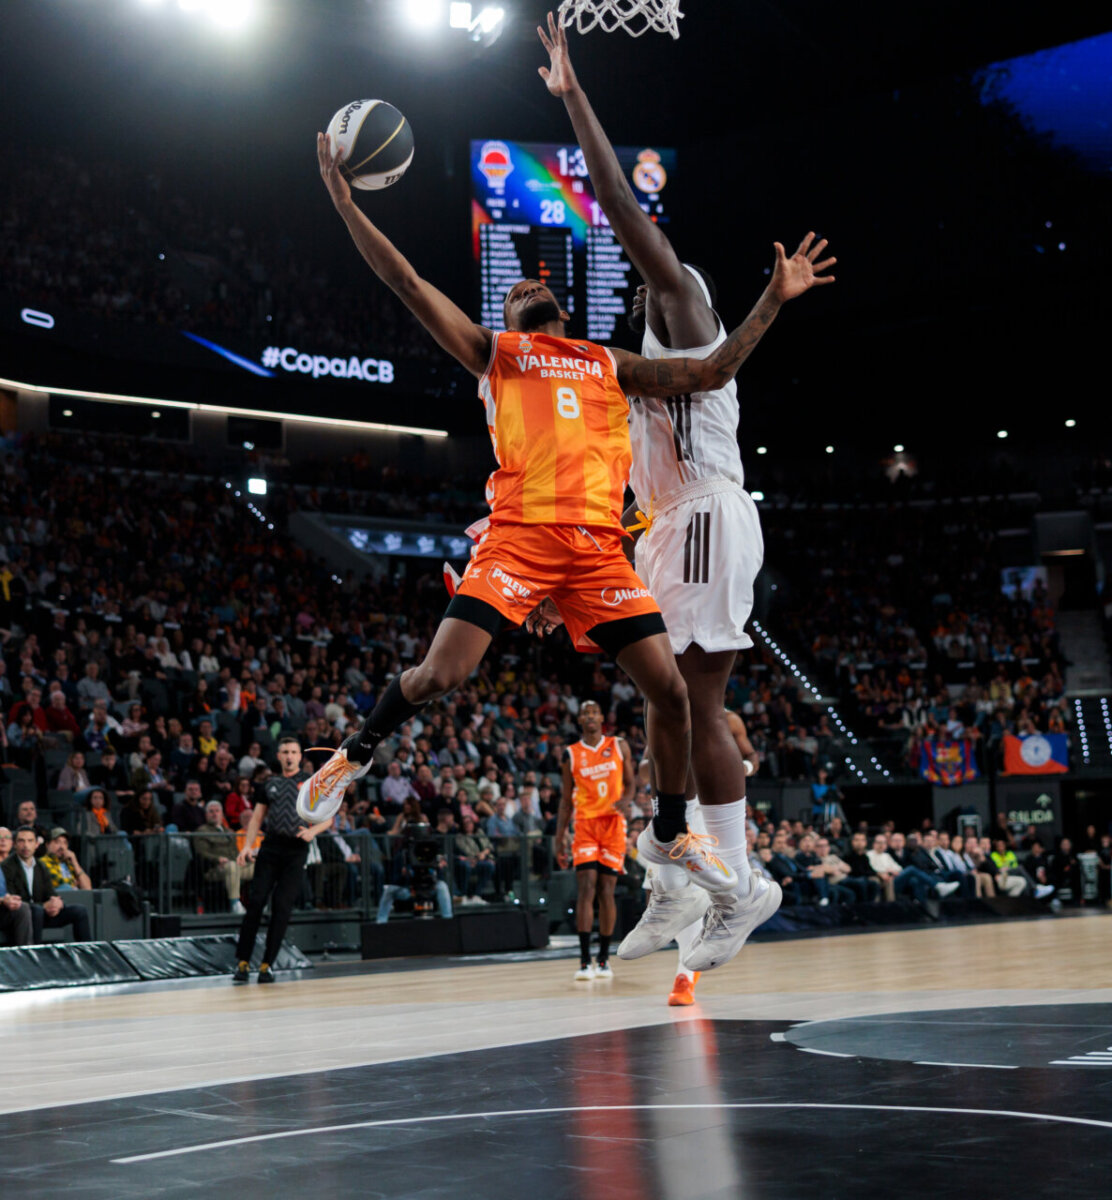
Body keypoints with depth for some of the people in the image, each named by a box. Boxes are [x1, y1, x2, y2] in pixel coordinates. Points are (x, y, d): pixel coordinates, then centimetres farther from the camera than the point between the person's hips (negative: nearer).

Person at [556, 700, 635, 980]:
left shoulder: (619, 746, 6)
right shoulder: (572, 754, 7)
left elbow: (631, 783, 9)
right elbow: (566, 800, 10)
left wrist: (624, 800, -15)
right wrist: (559, 839, 4)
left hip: (613, 823, 0)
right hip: (585, 824, 0)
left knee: (606, 891, 2)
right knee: (586, 888, -11)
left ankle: (604, 959, 12)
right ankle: (584, 961, -13)